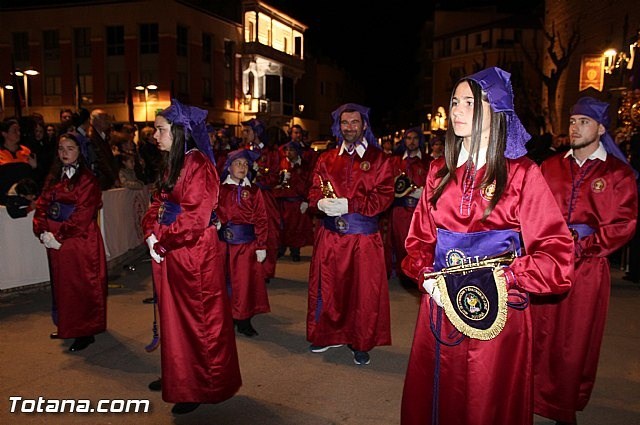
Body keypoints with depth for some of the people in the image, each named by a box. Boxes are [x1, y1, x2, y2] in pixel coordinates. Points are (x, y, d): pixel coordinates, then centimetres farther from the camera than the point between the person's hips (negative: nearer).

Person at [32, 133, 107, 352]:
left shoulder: (87, 179, -10)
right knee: (61, 284, 16)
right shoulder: (54, 177, 12)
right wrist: (43, 231, -9)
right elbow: (42, 205, 7)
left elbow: (83, 213, -17)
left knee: (82, 286, 0)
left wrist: (59, 235, -19)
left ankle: (86, 332, 11)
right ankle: (66, 326, 31)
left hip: (81, 241, -7)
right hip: (55, 241, 7)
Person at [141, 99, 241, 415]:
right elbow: (158, 203, 13)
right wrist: (151, 234, -4)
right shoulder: (171, 163, 12)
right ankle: (178, 376, 37)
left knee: (198, 318, 4)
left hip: (195, 251, -9)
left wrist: (162, 243, -13)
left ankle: (203, 387, 20)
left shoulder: (198, 165, -16)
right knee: (173, 316, 19)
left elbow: (194, 217, -21)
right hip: (169, 250, 9)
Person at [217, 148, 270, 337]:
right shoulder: (220, 190, 6)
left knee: (246, 282, 3)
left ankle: (244, 321, 17)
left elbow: (261, 220, 1)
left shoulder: (254, 191, 4)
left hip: (247, 243, 0)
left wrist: (261, 246, -4)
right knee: (225, 281, 6)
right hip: (224, 242, 1)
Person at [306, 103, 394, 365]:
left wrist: (348, 205, -18)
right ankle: (329, 335, 29)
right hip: (330, 234, 3)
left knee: (364, 290, 4)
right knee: (327, 286, 10)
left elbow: (384, 196, -7)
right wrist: (322, 202, -16)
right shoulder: (327, 159, 12)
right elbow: (315, 191, 9)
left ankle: (361, 344, 20)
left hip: (364, 235, -3)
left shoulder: (378, 159, 2)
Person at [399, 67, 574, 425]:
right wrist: (426, 275, -7)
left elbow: (556, 253, -9)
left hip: (497, 312, -3)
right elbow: (420, 236, 10)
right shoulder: (440, 171, 6)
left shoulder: (522, 173, -6)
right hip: (440, 305, 4)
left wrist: (500, 280, -18)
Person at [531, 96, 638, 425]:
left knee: (575, 342, 6)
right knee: (539, 334, 6)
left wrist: (582, 247, -13)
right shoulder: (550, 167, 10)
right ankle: (533, 399, 21)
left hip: (587, 267, -2)